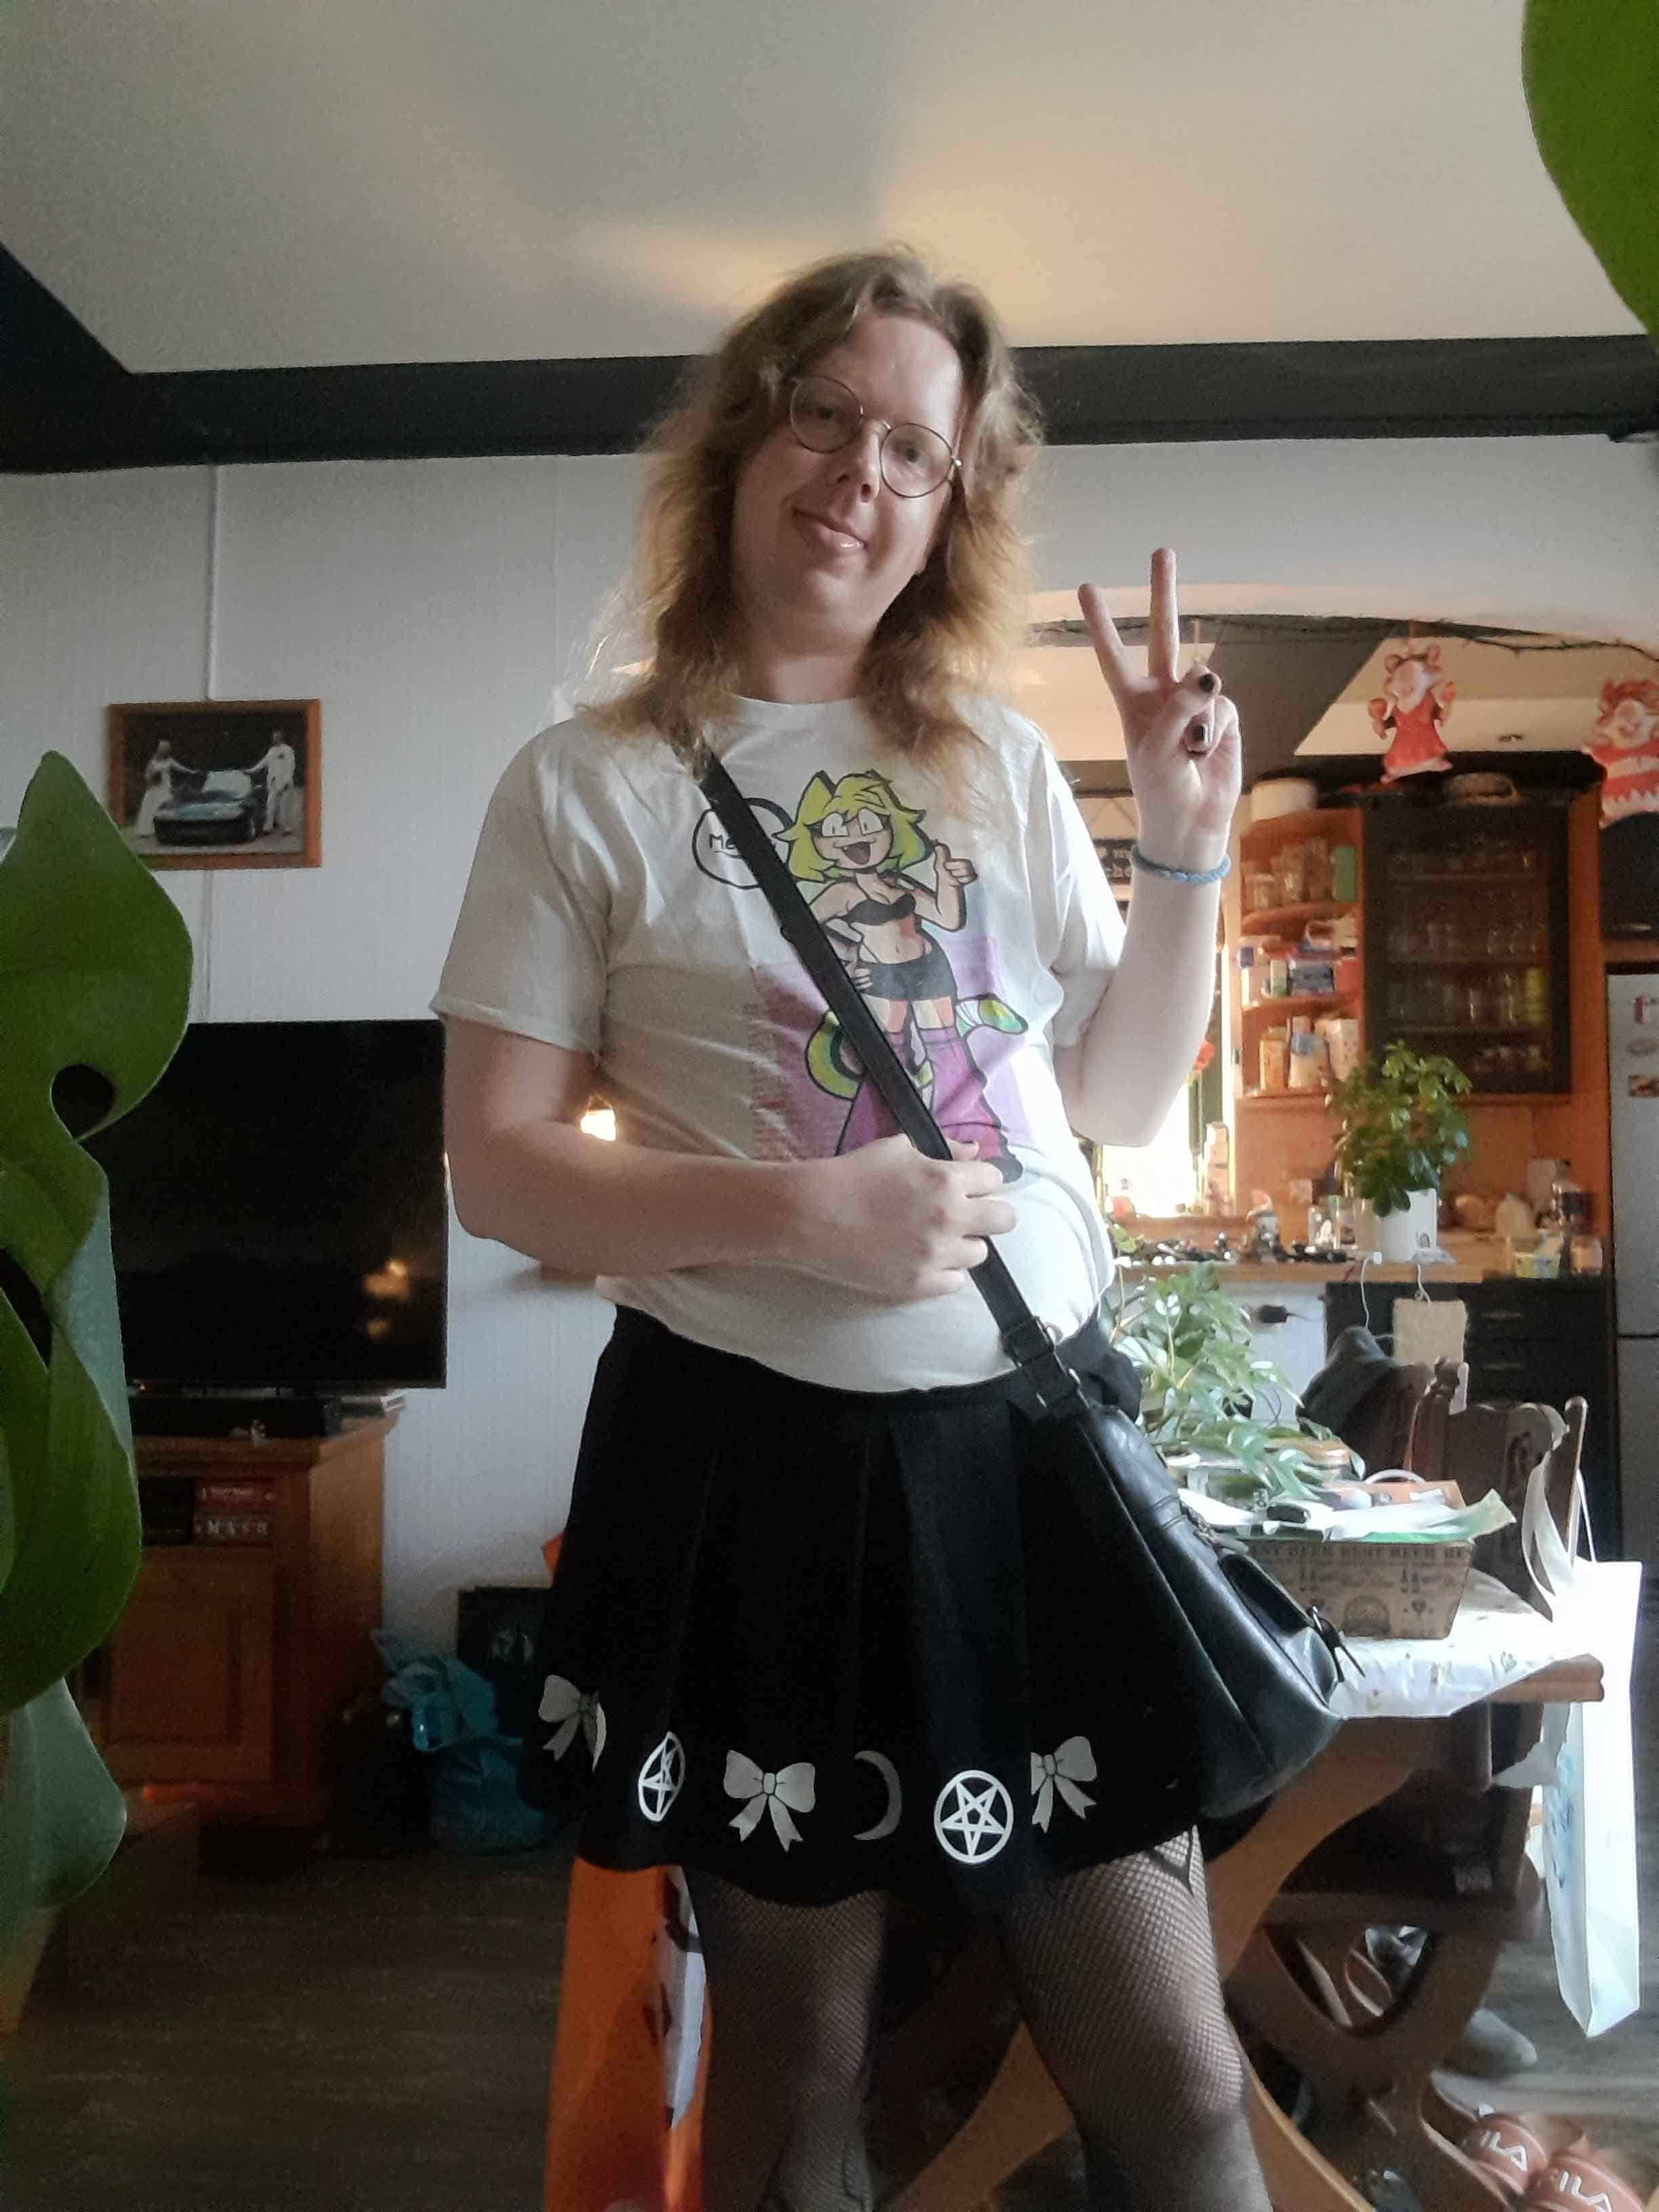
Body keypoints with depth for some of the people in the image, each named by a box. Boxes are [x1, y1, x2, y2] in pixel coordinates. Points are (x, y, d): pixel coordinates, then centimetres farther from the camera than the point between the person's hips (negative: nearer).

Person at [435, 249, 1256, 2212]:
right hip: (762, 1461, -3)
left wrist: (1187, 853, 0)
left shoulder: (1004, 766, 9)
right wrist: (798, 1213, -19)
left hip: (1041, 1442, 3)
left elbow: (1123, 1100, 12)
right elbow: (499, 1166, -6)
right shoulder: (590, 785, -2)